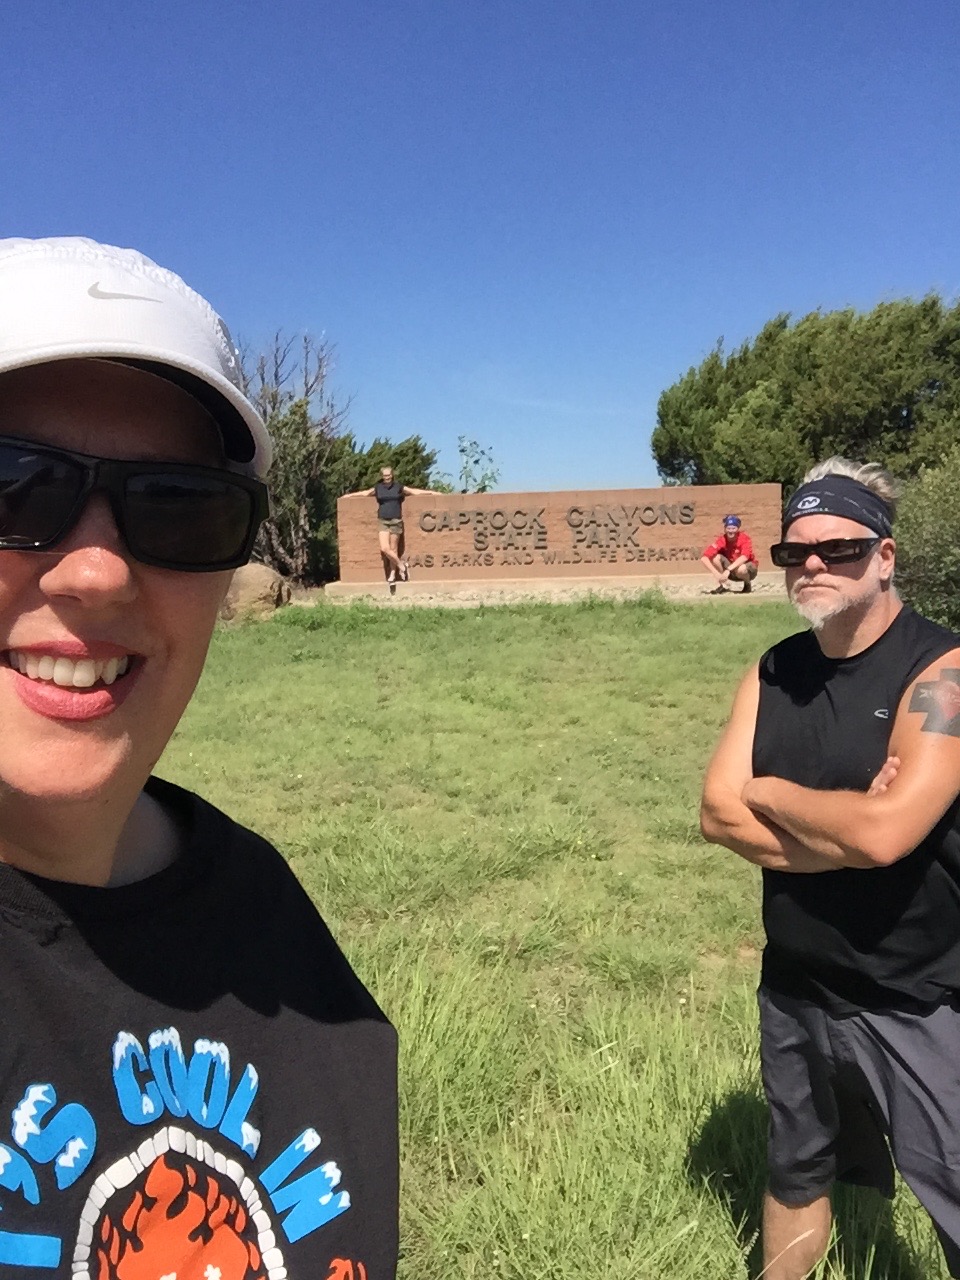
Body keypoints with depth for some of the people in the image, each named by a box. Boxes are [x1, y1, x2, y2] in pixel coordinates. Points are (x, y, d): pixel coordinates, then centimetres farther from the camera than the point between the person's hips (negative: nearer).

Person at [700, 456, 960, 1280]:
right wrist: (842, 828, -20)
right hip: (795, 989, 5)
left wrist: (767, 791, -14)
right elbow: (719, 815, -7)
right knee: (796, 1173, 24)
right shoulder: (772, 674, 0)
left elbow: (885, 831, -30)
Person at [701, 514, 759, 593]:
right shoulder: (721, 540, -17)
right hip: (730, 571, 3)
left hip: (749, 570, -3)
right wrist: (716, 573, -41)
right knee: (715, 557, -22)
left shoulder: (745, 538, -21)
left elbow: (744, 557, -38)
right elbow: (703, 558, -28)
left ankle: (748, 583, -4)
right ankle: (721, 585, -10)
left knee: (741, 569, -38)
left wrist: (728, 570, -49)